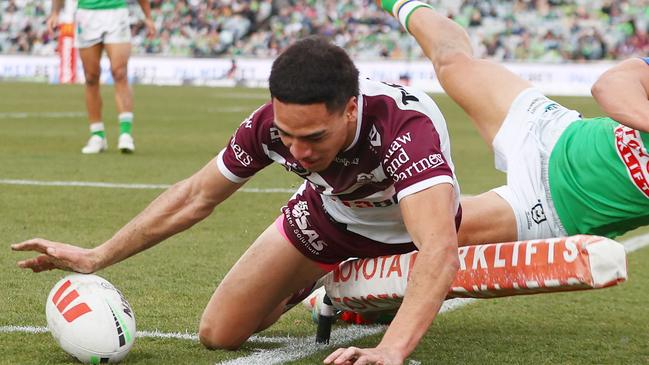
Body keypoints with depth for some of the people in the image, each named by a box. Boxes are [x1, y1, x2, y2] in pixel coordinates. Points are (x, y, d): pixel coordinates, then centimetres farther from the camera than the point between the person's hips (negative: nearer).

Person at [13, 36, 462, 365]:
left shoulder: (408, 128, -46)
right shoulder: (271, 125, -31)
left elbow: (440, 251, -60)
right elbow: (196, 196, -13)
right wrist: (98, 257, -15)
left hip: (407, 229, -2)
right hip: (330, 212, 2)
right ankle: (314, 286, 25)